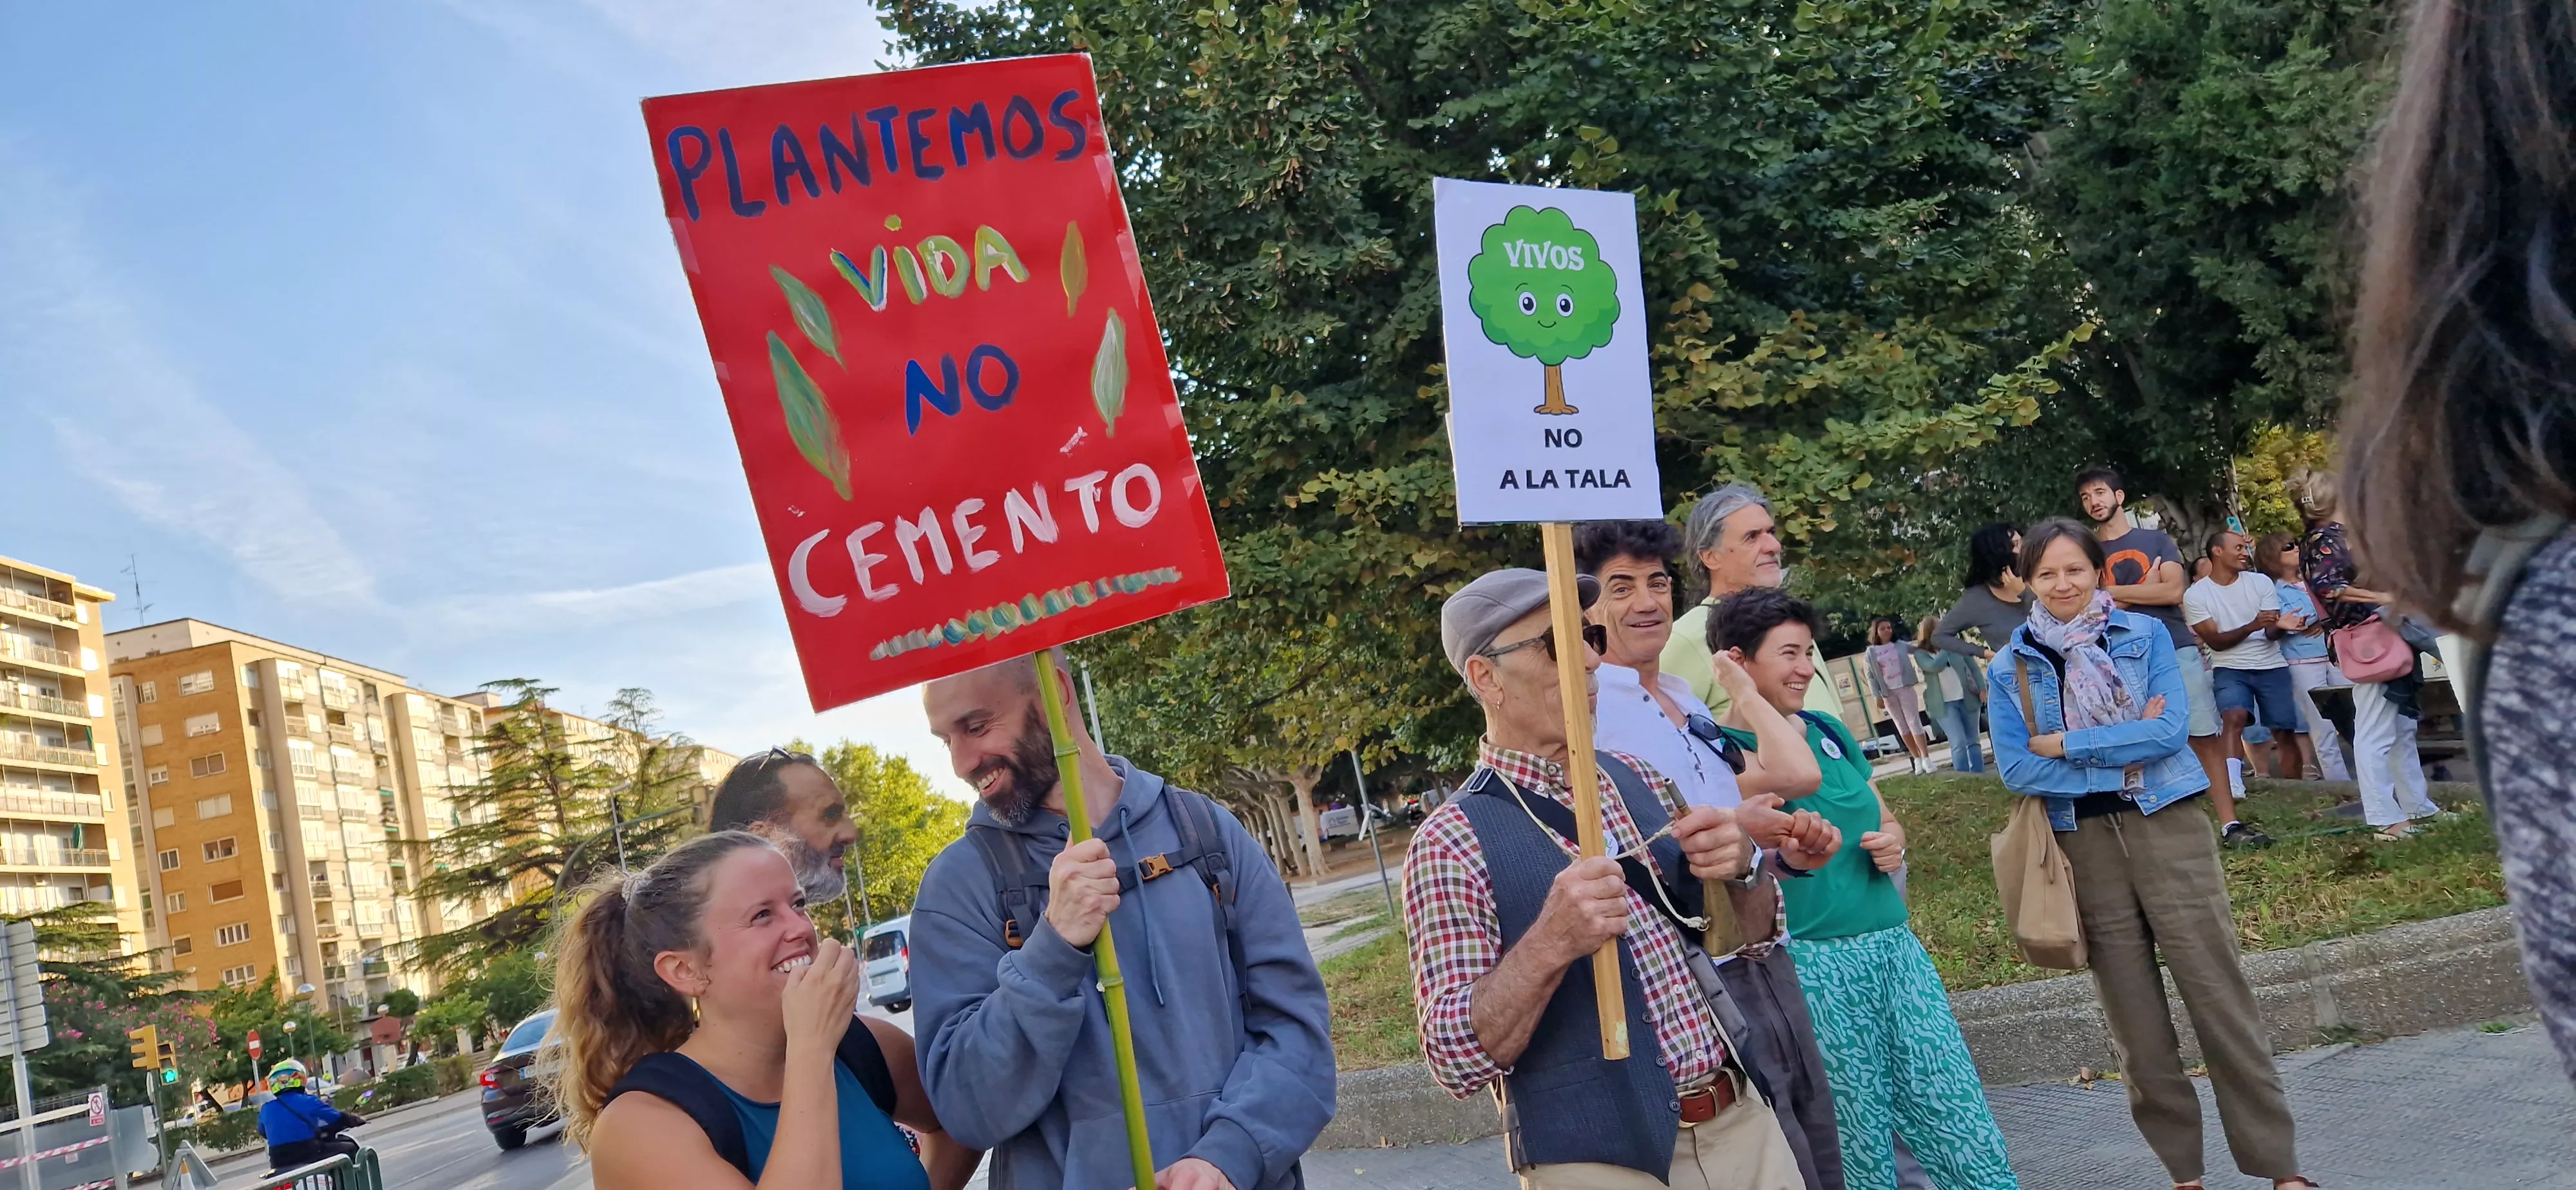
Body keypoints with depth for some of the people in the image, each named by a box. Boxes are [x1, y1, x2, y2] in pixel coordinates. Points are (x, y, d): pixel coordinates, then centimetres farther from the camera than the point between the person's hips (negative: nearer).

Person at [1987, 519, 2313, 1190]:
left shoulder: (2145, 634, 2)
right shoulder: (2009, 668, 4)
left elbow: (2172, 729, -10)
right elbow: (2016, 770, -4)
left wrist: (2066, 744, -11)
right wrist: (2125, 753, -9)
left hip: (2167, 826, -1)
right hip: (2082, 844, 2)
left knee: (2219, 995, -2)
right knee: (2133, 1015, 6)